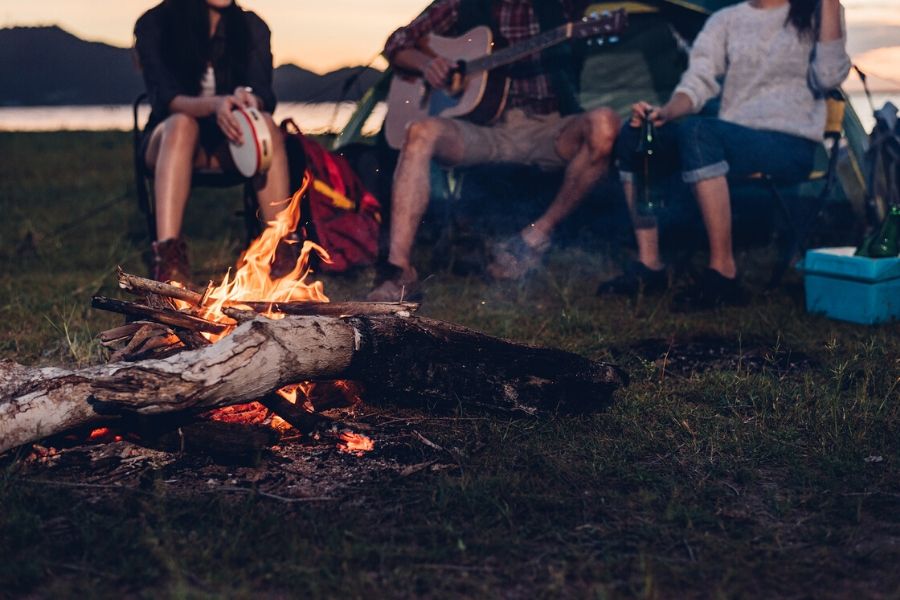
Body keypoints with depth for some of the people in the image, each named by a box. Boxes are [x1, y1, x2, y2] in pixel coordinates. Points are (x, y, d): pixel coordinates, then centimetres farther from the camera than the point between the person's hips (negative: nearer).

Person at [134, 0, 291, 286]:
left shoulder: (251, 27, -1)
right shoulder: (154, 25, -8)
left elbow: (265, 97, -11)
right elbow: (164, 98, -19)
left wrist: (247, 99, -36)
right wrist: (213, 105, -40)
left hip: (232, 143, 2)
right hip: (169, 139, -2)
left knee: (265, 123, -30)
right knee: (181, 123, -36)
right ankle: (168, 258, -48)